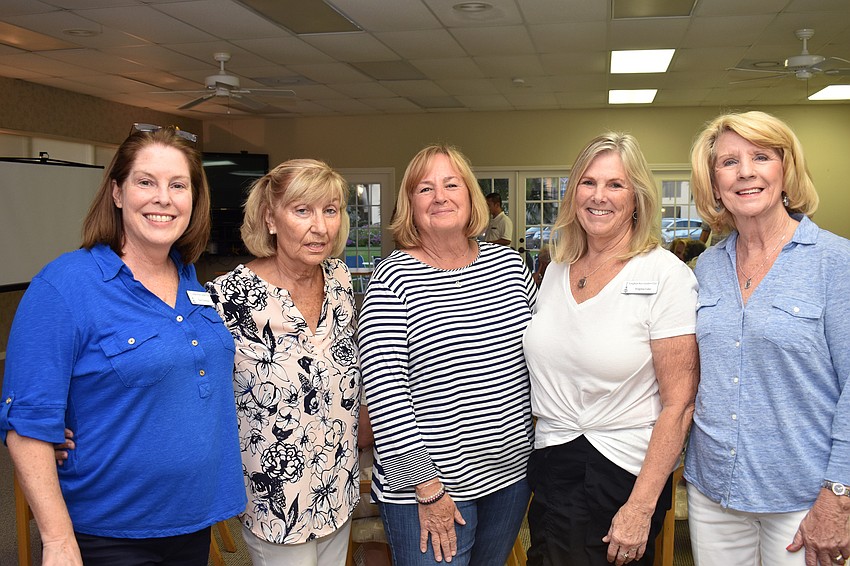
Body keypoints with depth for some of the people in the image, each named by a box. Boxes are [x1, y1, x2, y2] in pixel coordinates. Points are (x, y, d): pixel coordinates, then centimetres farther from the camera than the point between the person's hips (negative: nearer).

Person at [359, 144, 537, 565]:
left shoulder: (508, 264, 3)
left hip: (511, 471, 5)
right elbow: (384, 394, -16)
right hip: (425, 487, -5)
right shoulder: (394, 279, -13)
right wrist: (428, 489, -16)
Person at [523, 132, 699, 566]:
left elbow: (679, 403, -14)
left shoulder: (666, 275, -12)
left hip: (621, 477, -5)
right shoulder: (556, 270, 5)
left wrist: (641, 507, -16)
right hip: (549, 471, 5)